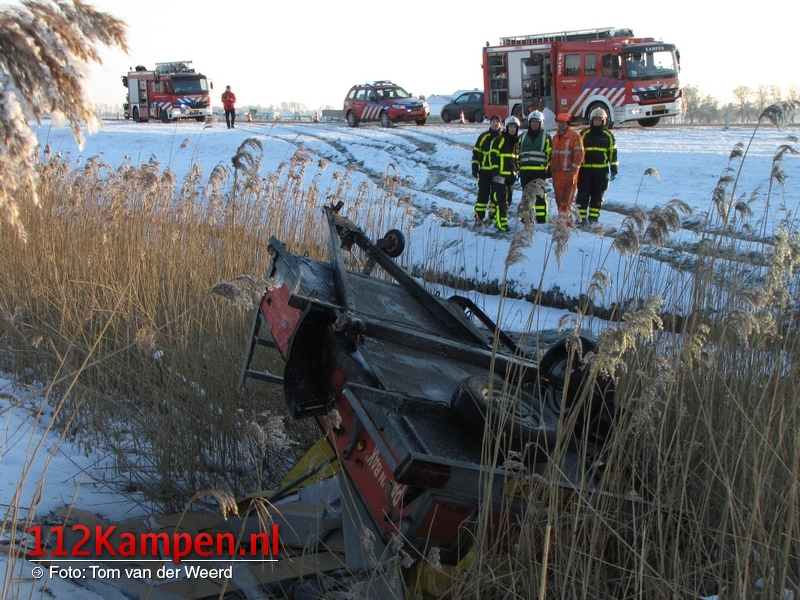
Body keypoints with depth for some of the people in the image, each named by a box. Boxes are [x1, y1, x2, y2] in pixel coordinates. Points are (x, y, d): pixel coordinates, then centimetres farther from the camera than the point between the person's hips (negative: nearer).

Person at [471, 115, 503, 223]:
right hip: (485, 171, -1)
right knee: (483, 194, -3)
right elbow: (476, 153, 7)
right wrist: (474, 168, 0)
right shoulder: (483, 136, 4)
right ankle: (478, 216, -1)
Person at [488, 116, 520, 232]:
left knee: (508, 200, 9)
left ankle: (497, 218, 19)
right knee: (501, 199, -11)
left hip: (511, 176, 7)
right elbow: (493, 156, -10)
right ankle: (502, 223, -13)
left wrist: (517, 170, 19)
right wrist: (495, 173, -15)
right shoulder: (499, 140, -6)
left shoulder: (517, 142, 15)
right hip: (500, 175, -7)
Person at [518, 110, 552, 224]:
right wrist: (517, 167, 12)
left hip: (540, 171, -3)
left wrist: (549, 169, -4)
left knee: (540, 195, -2)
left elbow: (550, 155, 2)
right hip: (525, 171, 4)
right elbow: (518, 153, 18)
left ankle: (541, 219, 1)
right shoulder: (523, 136, 14)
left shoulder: (546, 137, 4)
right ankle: (525, 218, 14)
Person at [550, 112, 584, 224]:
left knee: (566, 198, -11)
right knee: (559, 198, 8)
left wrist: (573, 168, -15)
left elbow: (579, 154, -11)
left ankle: (563, 219, -13)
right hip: (557, 172, 7)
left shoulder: (575, 136, -6)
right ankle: (567, 219, 15)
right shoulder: (555, 137, 16)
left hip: (569, 173, -7)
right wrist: (552, 167, 15)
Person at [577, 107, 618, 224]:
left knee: (597, 195, 5)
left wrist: (613, 169, 5)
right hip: (585, 169, -1)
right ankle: (581, 217, 0)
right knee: (583, 193, -3)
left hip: (601, 170, 1)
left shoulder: (608, 135, 7)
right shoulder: (584, 134, 5)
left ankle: (593, 217, 11)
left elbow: (612, 152, 10)